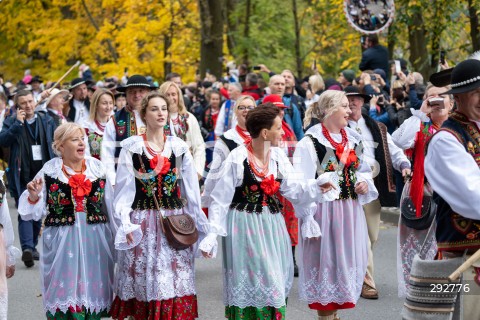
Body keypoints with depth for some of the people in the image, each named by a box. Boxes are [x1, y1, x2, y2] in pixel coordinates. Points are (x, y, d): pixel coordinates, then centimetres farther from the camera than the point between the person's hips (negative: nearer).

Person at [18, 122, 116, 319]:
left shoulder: (97, 168, 4)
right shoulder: (49, 171, -3)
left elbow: (110, 206, 9)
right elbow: (35, 212, -1)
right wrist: (33, 196, -20)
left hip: (95, 240, 2)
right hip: (62, 241, -2)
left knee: (92, 287, 9)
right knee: (65, 289, 1)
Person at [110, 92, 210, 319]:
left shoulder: (179, 147, 8)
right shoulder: (131, 147, 0)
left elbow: (191, 189, 10)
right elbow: (124, 190, -3)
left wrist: (200, 224, 7)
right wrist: (126, 225, -13)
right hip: (143, 222, -2)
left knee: (175, 282, 1)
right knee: (143, 282, 0)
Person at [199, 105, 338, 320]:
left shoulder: (278, 156, 3)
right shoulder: (237, 158, -13)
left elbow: (293, 190, 1)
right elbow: (220, 200, -10)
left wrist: (317, 186, -16)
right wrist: (211, 235, -15)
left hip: (271, 227, 6)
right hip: (244, 228, -6)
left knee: (274, 282, 10)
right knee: (250, 283, 0)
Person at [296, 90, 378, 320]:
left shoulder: (352, 138, 11)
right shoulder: (311, 142, -12)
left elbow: (363, 170, 23)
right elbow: (302, 183, -15)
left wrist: (364, 182, 1)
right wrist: (307, 217, -21)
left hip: (351, 209, 7)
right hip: (325, 209, -7)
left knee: (346, 258, 11)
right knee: (326, 259, 0)